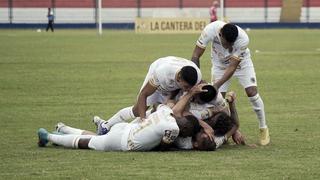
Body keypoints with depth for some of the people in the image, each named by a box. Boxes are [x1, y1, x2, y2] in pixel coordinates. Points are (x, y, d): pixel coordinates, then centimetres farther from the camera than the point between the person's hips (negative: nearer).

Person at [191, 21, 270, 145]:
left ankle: (263, 129, 4)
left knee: (252, 92, -12)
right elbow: (195, 56, -29)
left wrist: (216, 85, -42)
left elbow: (232, 67, -34)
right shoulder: (211, 30, -38)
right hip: (219, 63, 1)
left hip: (241, 62, -1)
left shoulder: (243, 39, -39)